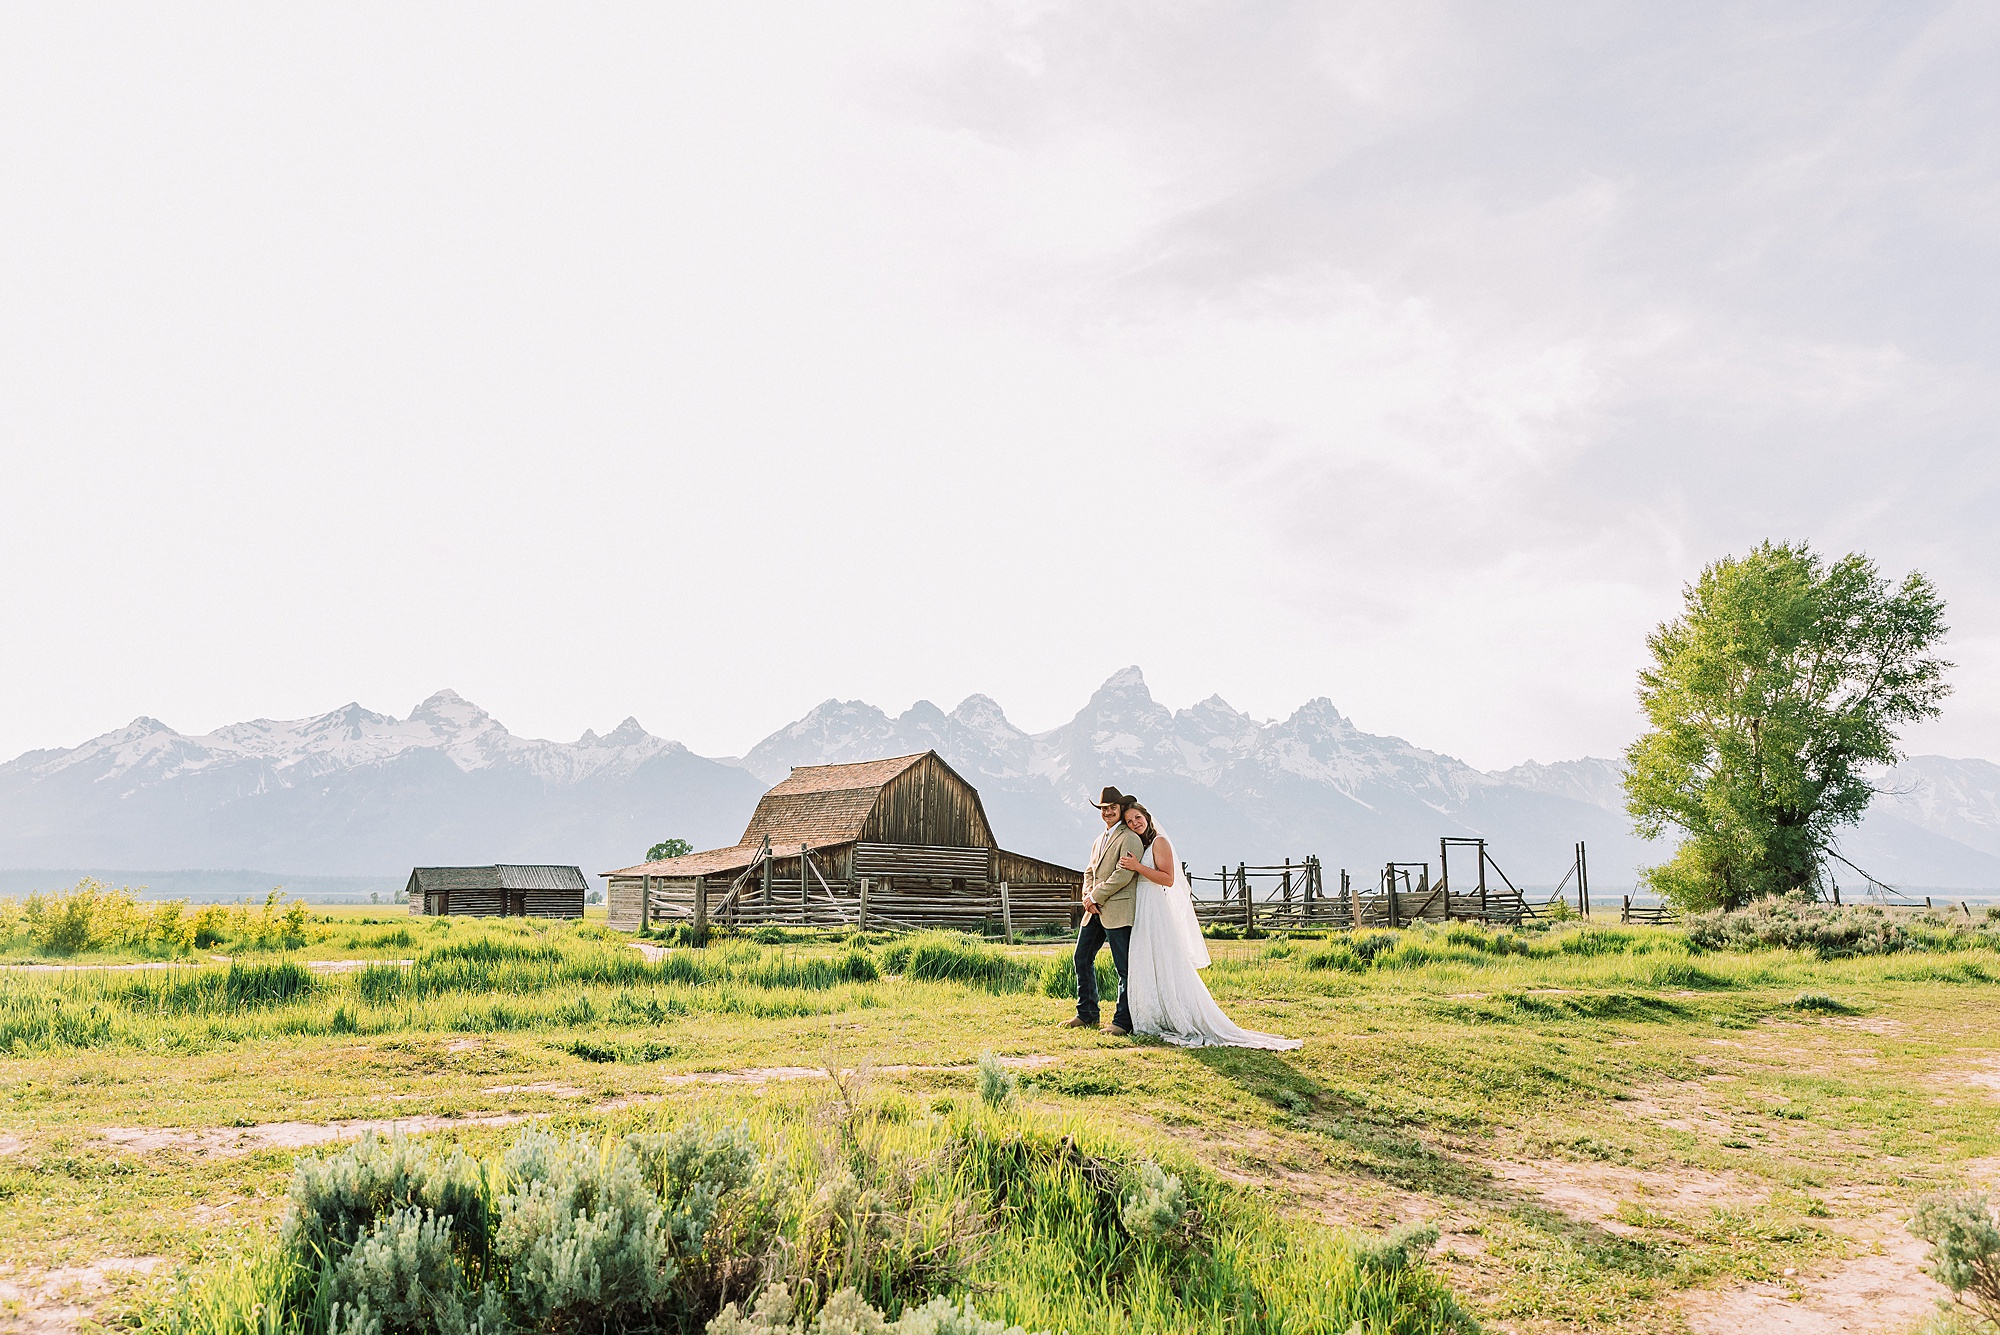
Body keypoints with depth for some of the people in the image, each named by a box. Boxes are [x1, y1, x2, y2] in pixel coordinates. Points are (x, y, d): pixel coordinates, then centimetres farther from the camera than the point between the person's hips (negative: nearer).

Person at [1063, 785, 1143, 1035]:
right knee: (1082, 959, 11)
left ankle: (1123, 1022, 3)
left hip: (1118, 911, -9)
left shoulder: (1130, 838, -7)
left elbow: (1123, 875, -17)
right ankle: (1086, 1015, 21)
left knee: (1124, 967, -3)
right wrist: (1088, 897, 1)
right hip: (1095, 911, 9)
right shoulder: (1099, 840, 22)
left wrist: (1095, 897, -12)